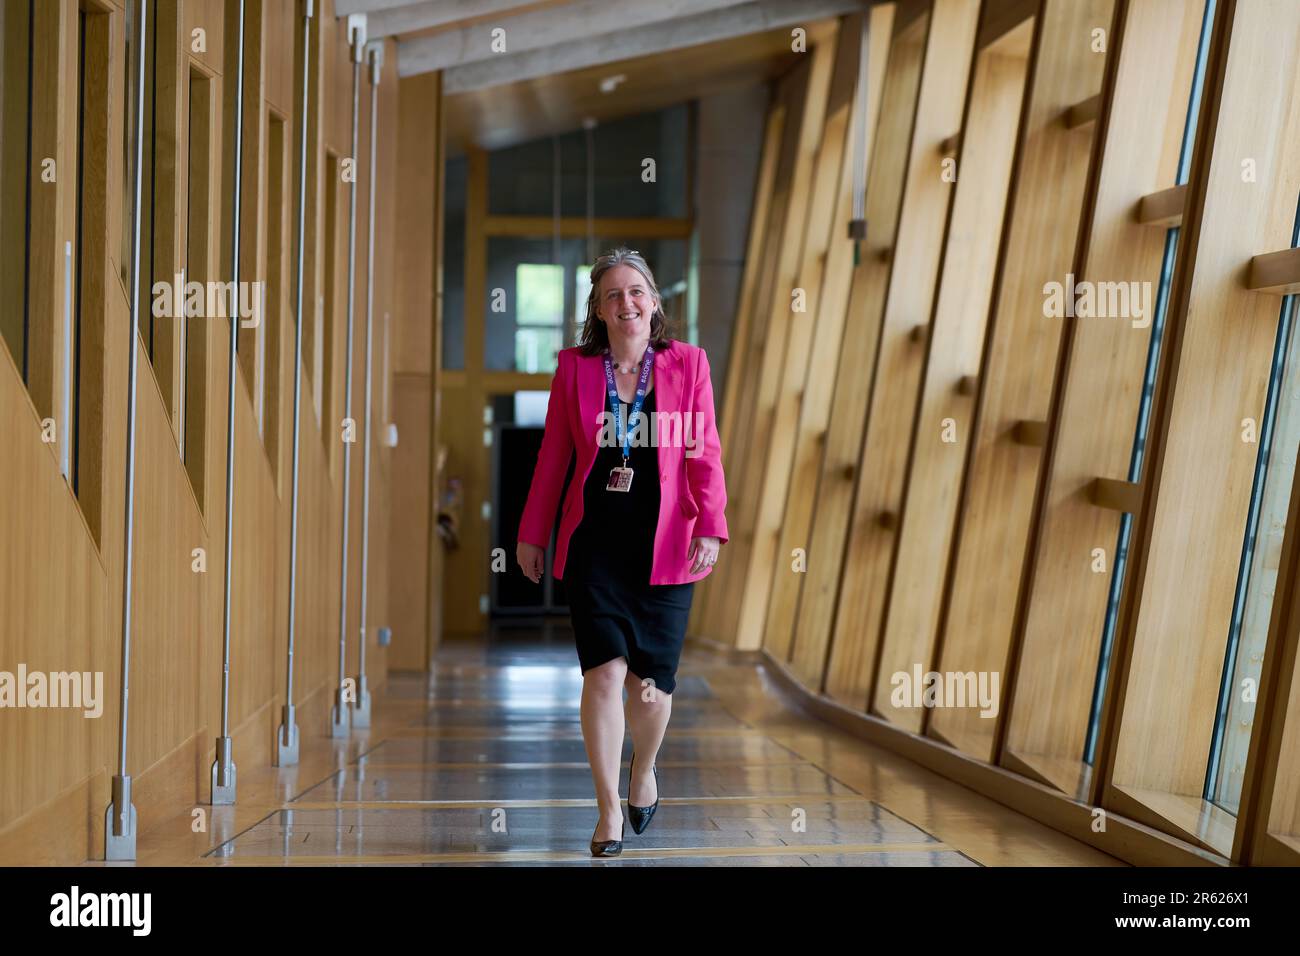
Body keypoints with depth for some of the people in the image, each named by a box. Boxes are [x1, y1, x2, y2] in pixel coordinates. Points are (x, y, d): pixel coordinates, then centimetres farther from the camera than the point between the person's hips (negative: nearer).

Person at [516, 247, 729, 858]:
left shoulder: (688, 364, 3)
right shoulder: (573, 368, 4)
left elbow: (704, 453, 0)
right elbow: (552, 457, 10)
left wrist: (709, 527, -11)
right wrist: (532, 534, 11)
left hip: (664, 549, 0)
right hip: (593, 547, 0)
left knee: (651, 684, 5)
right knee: (605, 673, -7)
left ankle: (644, 768, 38)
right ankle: (608, 810, 9)